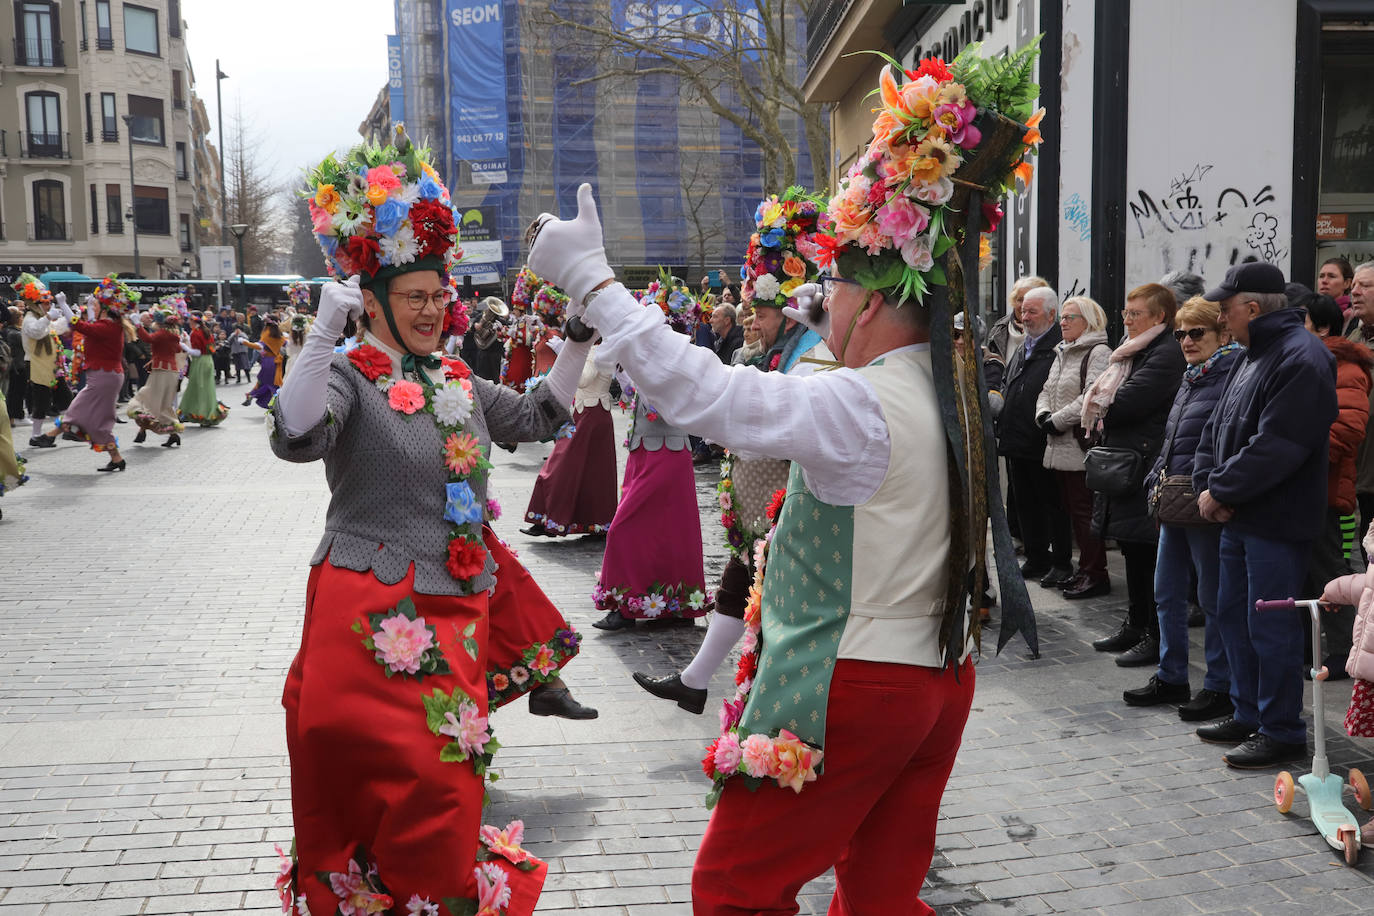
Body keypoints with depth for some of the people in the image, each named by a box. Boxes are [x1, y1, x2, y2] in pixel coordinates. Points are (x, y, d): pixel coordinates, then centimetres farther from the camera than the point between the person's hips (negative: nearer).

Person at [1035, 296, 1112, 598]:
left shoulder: (1098, 353, -8)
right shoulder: (1062, 353, 20)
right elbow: (1047, 391, 19)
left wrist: (1057, 421, -16)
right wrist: (1043, 415, -1)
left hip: (1083, 447, -9)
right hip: (1060, 448, 9)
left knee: (1085, 510, -6)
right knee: (1072, 510, 13)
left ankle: (1095, 574, 1)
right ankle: (1085, 570, 22)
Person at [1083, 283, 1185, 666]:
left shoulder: (1166, 354, -14)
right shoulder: (1133, 350, 17)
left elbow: (1125, 403, -22)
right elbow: (1105, 397, 17)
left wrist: (1099, 415, -3)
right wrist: (1104, 421, -3)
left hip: (1146, 466, -10)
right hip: (1123, 462, 10)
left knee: (1148, 552, -4)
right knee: (1133, 549, 16)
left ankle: (1157, 636, 4)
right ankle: (1136, 624, 26)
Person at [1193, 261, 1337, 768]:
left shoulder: (1301, 359, -18)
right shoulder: (1252, 356, 16)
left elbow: (1276, 447, -25)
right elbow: (1216, 428, 16)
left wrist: (1220, 490, -16)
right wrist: (1207, 484, 0)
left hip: (1277, 522, -10)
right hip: (1239, 517, 10)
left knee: (1271, 629, -3)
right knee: (1233, 615, 17)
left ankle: (1282, 732, 9)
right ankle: (1249, 716, 29)